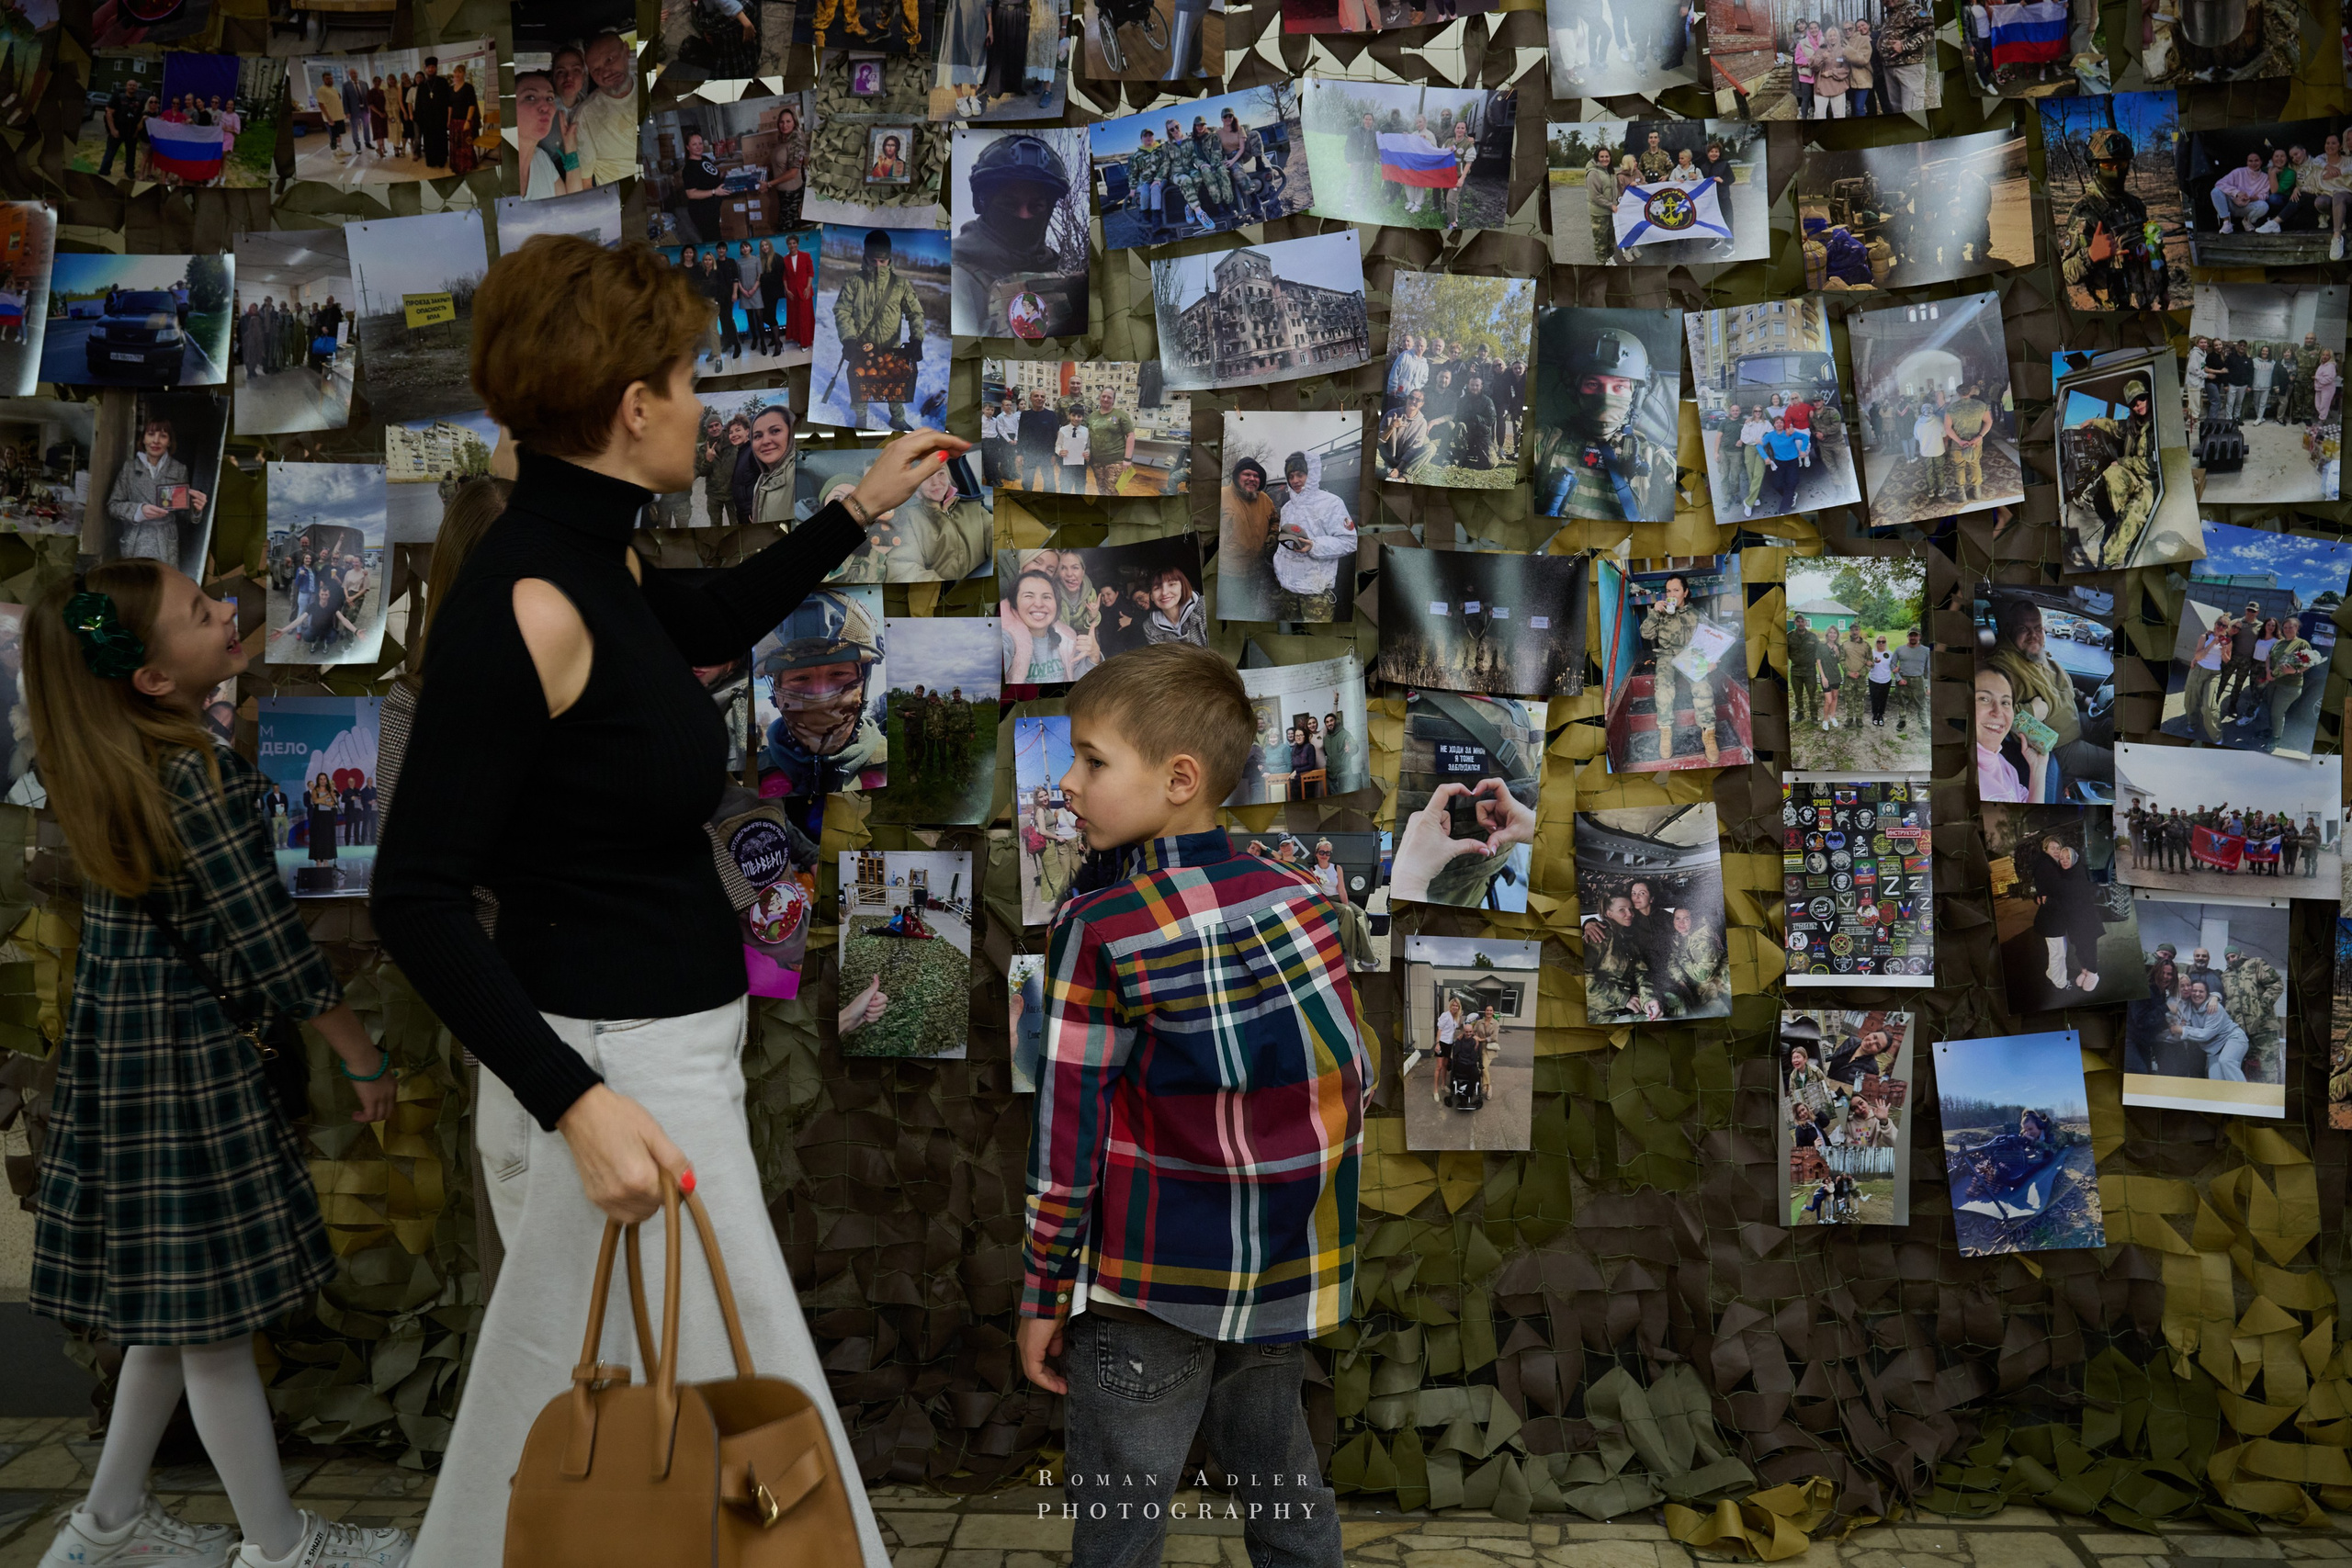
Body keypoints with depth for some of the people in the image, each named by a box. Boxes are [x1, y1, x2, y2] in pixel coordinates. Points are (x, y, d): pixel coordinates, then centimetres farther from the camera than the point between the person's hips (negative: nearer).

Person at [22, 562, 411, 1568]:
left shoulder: (97, 770, 3)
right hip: (188, 1064, -9)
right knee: (214, 1321, 4)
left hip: (110, 1058, 9)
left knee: (173, 1312, 21)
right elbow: (274, 951, -17)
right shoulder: (208, 780, -21)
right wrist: (366, 1063, -8)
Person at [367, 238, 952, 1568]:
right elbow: (419, 896, -22)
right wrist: (578, 1105, -28)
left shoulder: (597, 560, 6)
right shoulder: (524, 603, -22)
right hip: (615, 1064, -10)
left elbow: (715, 621, 29)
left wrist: (859, 510, 32)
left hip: (674, 1041, 10)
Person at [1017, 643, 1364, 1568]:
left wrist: (1043, 1294, -4)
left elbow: (1070, 1128, -12)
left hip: (1149, 1290, -5)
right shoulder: (1298, 900, -2)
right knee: (1285, 1493, 20)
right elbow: (1353, 1081, 2)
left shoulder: (1100, 932, -14)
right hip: (1285, 1282, 5)